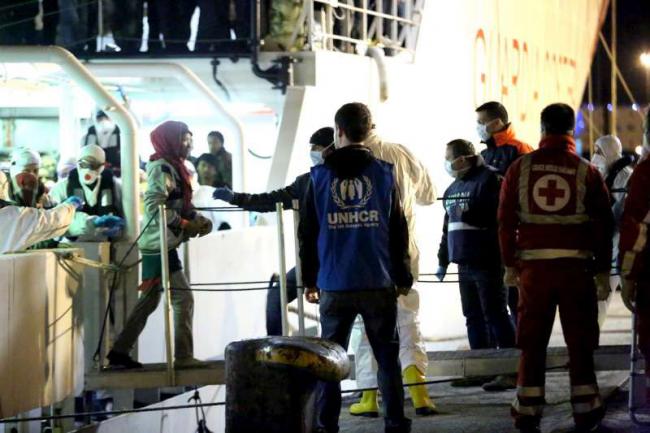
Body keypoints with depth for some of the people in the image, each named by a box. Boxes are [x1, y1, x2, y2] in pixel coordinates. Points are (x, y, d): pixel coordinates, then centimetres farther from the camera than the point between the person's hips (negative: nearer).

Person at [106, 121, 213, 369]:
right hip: (159, 245, -10)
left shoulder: (173, 168, 16)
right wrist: (186, 224, -20)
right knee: (183, 299, -7)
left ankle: (119, 353, 15)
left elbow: (180, 206, 19)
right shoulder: (161, 168, -13)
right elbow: (154, 207, -23)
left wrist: (198, 219, 3)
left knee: (149, 301, 12)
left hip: (161, 246, 10)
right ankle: (184, 356, -4)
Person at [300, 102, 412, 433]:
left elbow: (307, 233, 3)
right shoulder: (383, 173, 0)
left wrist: (309, 280, 11)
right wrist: (403, 277, 8)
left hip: (334, 286, 0)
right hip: (378, 284, 0)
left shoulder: (319, 177, 1)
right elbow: (398, 232, 0)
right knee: (387, 356, 7)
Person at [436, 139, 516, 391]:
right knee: (474, 318, 10)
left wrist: (468, 214, -22)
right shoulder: (453, 188, 18)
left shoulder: (489, 179, -9)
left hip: (487, 263, -9)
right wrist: (443, 259, 26)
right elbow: (448, 226, 25)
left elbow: (500, 218, -19)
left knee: (496, 316, -9)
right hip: (464, 264, 9)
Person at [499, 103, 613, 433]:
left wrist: (510, 264, 10)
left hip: (533, 266, 1)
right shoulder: (587, 172, -2)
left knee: (532, 343, 9)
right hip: (577, 266, -1)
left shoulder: (520, 168, 1)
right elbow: (603, 225, 0)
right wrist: (603, 271, 7)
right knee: (579, 343, 8)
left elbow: (505, 220, 2)